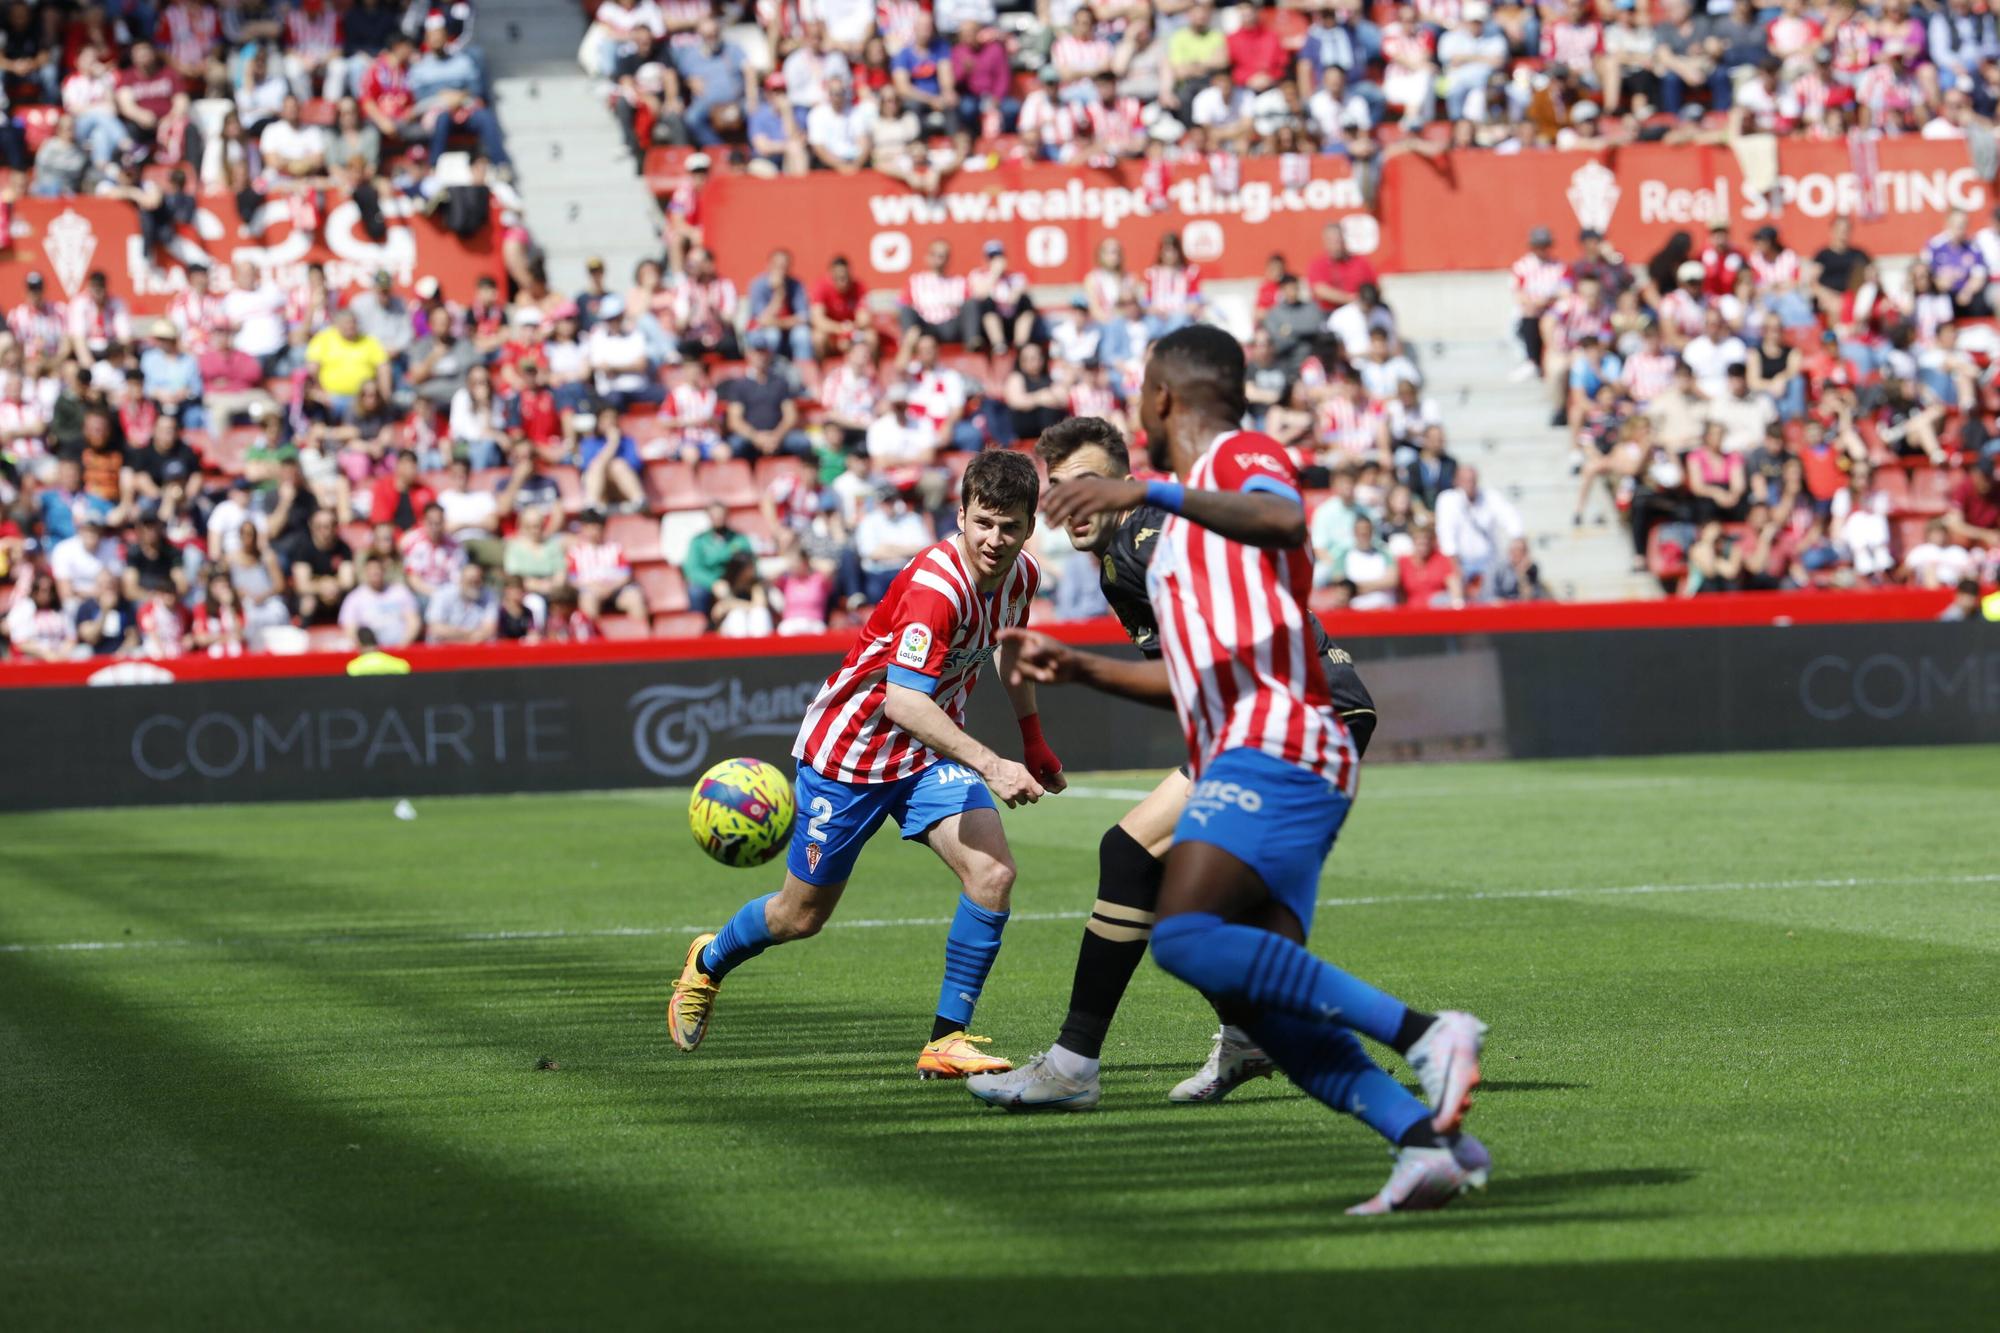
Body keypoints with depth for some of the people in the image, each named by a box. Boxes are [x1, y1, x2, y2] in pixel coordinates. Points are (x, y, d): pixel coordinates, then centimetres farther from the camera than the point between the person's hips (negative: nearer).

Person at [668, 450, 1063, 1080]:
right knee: (802, 915, 10)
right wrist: (990, 766, -50)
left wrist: (1033, 743, 26)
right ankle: (708, 963, 43)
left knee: (993, 872, -19)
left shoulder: (1021, 575, -7)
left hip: (932, 747, 6)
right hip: (848, 746, -6)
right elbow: (901, 699, -43)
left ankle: (946, 1040, -9)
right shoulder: (935, 584, -33)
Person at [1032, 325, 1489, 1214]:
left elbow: (1281, 518, -26)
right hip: (1239, 763, 9)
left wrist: (1151, 491, -35)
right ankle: (1429, 1141, -14)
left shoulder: (1245, 456, 1)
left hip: (1274, 750, -9)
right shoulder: (1181, 530, 30)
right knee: (1259, 1001, -4)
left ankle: (1423, 1034, -28)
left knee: (1186, 937, -26)